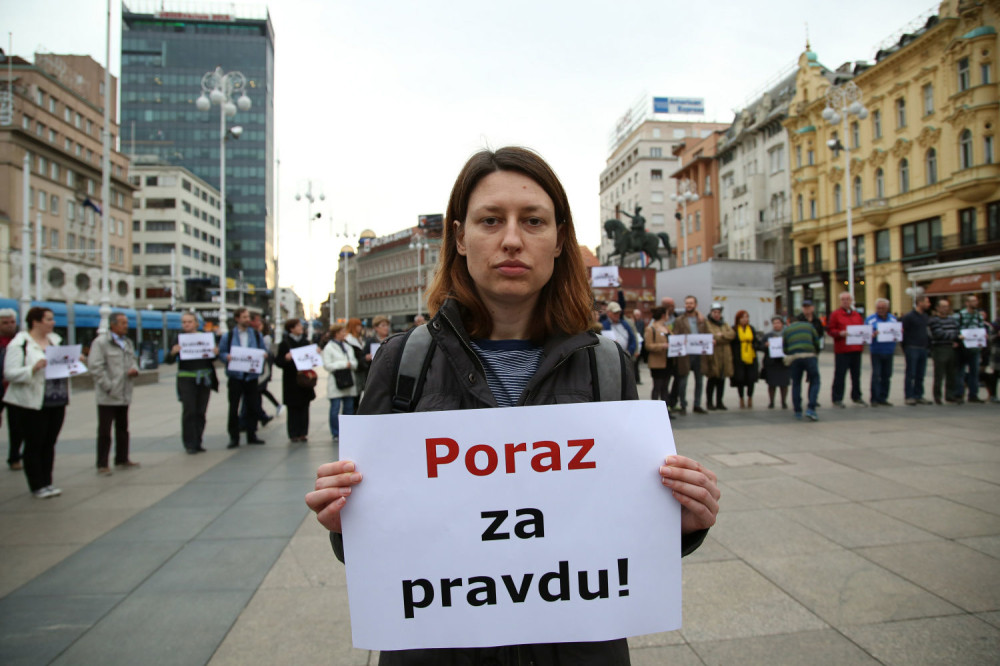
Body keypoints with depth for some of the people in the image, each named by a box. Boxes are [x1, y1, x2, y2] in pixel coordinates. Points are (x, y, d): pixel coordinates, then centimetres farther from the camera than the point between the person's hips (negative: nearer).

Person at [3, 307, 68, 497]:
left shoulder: (55, 340, 13)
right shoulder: (20, 344, -8)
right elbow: (9, 374, -14)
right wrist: (33, 368, -28)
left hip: (56, 402, 6)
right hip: (31, 404, -6)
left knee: (49, 443, 11)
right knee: (34, 445, 2)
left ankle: (47, 482, 19)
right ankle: (37, 486, 11)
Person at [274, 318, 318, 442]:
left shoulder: (306, 341, 10)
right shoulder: (285, 343, -5)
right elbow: (279, 362, -7)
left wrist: (315, 352, 0)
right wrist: (286, 358, -26)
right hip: (292, 380, -4)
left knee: (304, 406, 6)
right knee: (293, 408, 0)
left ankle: (303, 433, 13)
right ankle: (293, 434, 8)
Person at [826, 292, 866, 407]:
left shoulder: (857, 314, 16)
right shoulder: (835, 314, -1)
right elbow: (830, 330, -5)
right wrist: (840, 333, -21)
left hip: (856, 349, 5)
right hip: (841, 349, -5)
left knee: (856, 374, 11)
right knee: (840, 374, -3)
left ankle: (856, 397, 22)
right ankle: (837, 399, 4)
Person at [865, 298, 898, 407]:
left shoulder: (893, 318, 13)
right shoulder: (870, 319, 1)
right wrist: (873, 335, -26)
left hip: (889, 351, 4)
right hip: (876, 352, -4)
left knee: (887, 376, 6)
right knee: (876, 375, -7)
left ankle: (883, 398, 14)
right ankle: (874, 399, -2)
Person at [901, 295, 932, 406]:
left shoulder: (926, 317, 15)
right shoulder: (908, 316, -6)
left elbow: (928, 332, 19)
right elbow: (903, 332, -7)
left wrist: (928, 345, 8)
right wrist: (904, 348, -9)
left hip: (923, 349, 6)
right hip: (912, 348, -6)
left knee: (920, 375, 9)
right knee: (910, 374, -3)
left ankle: (918, 396, 16)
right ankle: (909, 396, 2)